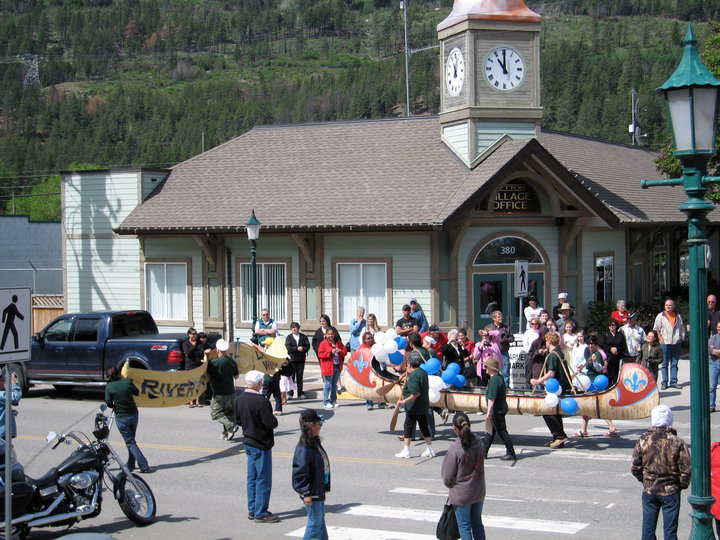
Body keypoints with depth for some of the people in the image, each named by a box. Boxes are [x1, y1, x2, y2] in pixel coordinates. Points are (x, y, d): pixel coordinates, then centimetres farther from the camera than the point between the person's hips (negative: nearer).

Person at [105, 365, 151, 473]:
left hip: (121, 418, -3)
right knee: (131, 439, 21)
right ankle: (130, 465, 27)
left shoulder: (109, 387, -13)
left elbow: (109, 404, -9)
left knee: (130, 442, 3)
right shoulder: (128, 382, -7)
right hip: (133, 414, 3)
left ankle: (144, 466, -5)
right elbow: (137, 392, 8)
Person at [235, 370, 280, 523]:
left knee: (252, 478, 15)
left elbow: (238, 421, 10)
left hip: (248, 442, 8)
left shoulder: (240, 399, 2)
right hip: (261, 444, -8)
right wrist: (274, 419, -1)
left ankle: (252, 510, 22)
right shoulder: (261, 401, -23)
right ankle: (261, 513, 3)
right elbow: (271, 423, -22)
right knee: (263, 479, -1)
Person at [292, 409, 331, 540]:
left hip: (318, 489, 10)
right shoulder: (303, 448, -21)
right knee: (315, 520, -3)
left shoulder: (315, 443, 9)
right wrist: (306, 493, -22)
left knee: (320, 518, 16)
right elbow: (300, 472, -22)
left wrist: (324, 487, 22)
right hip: (311, 493, -10)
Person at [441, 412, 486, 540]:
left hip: (461, 494, -5)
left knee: (464, 526, 7)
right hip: (479, 491, 5)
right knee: (477, 522, 20)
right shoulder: (478, 442, -7)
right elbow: (479, 466, 5)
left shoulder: (455, 448, -24)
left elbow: (447, 476, -16)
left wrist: (450, 484, 6)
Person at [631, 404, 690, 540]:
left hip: (649, 490, 2)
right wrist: (683, 485, 6)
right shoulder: (677, 442, -14)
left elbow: (635, 468, -3)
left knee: (648, 526, 14)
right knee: (670, 529, 7)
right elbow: (686, 469, -12)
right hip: (671, 491, -2)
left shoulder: (643, 440, -8)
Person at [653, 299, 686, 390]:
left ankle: (673, 382, 9)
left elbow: (682, 328, 18)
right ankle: (664, 383, 3)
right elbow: (656, 329, 1)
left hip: (677, 343, 3)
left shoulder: (678, 316, 11)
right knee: (665, 364, 0)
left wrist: (682, 338, 6)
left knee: (674, 364, 6)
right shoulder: (660, 316, 1)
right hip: (665, 344, -3)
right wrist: (661, 340, -7)